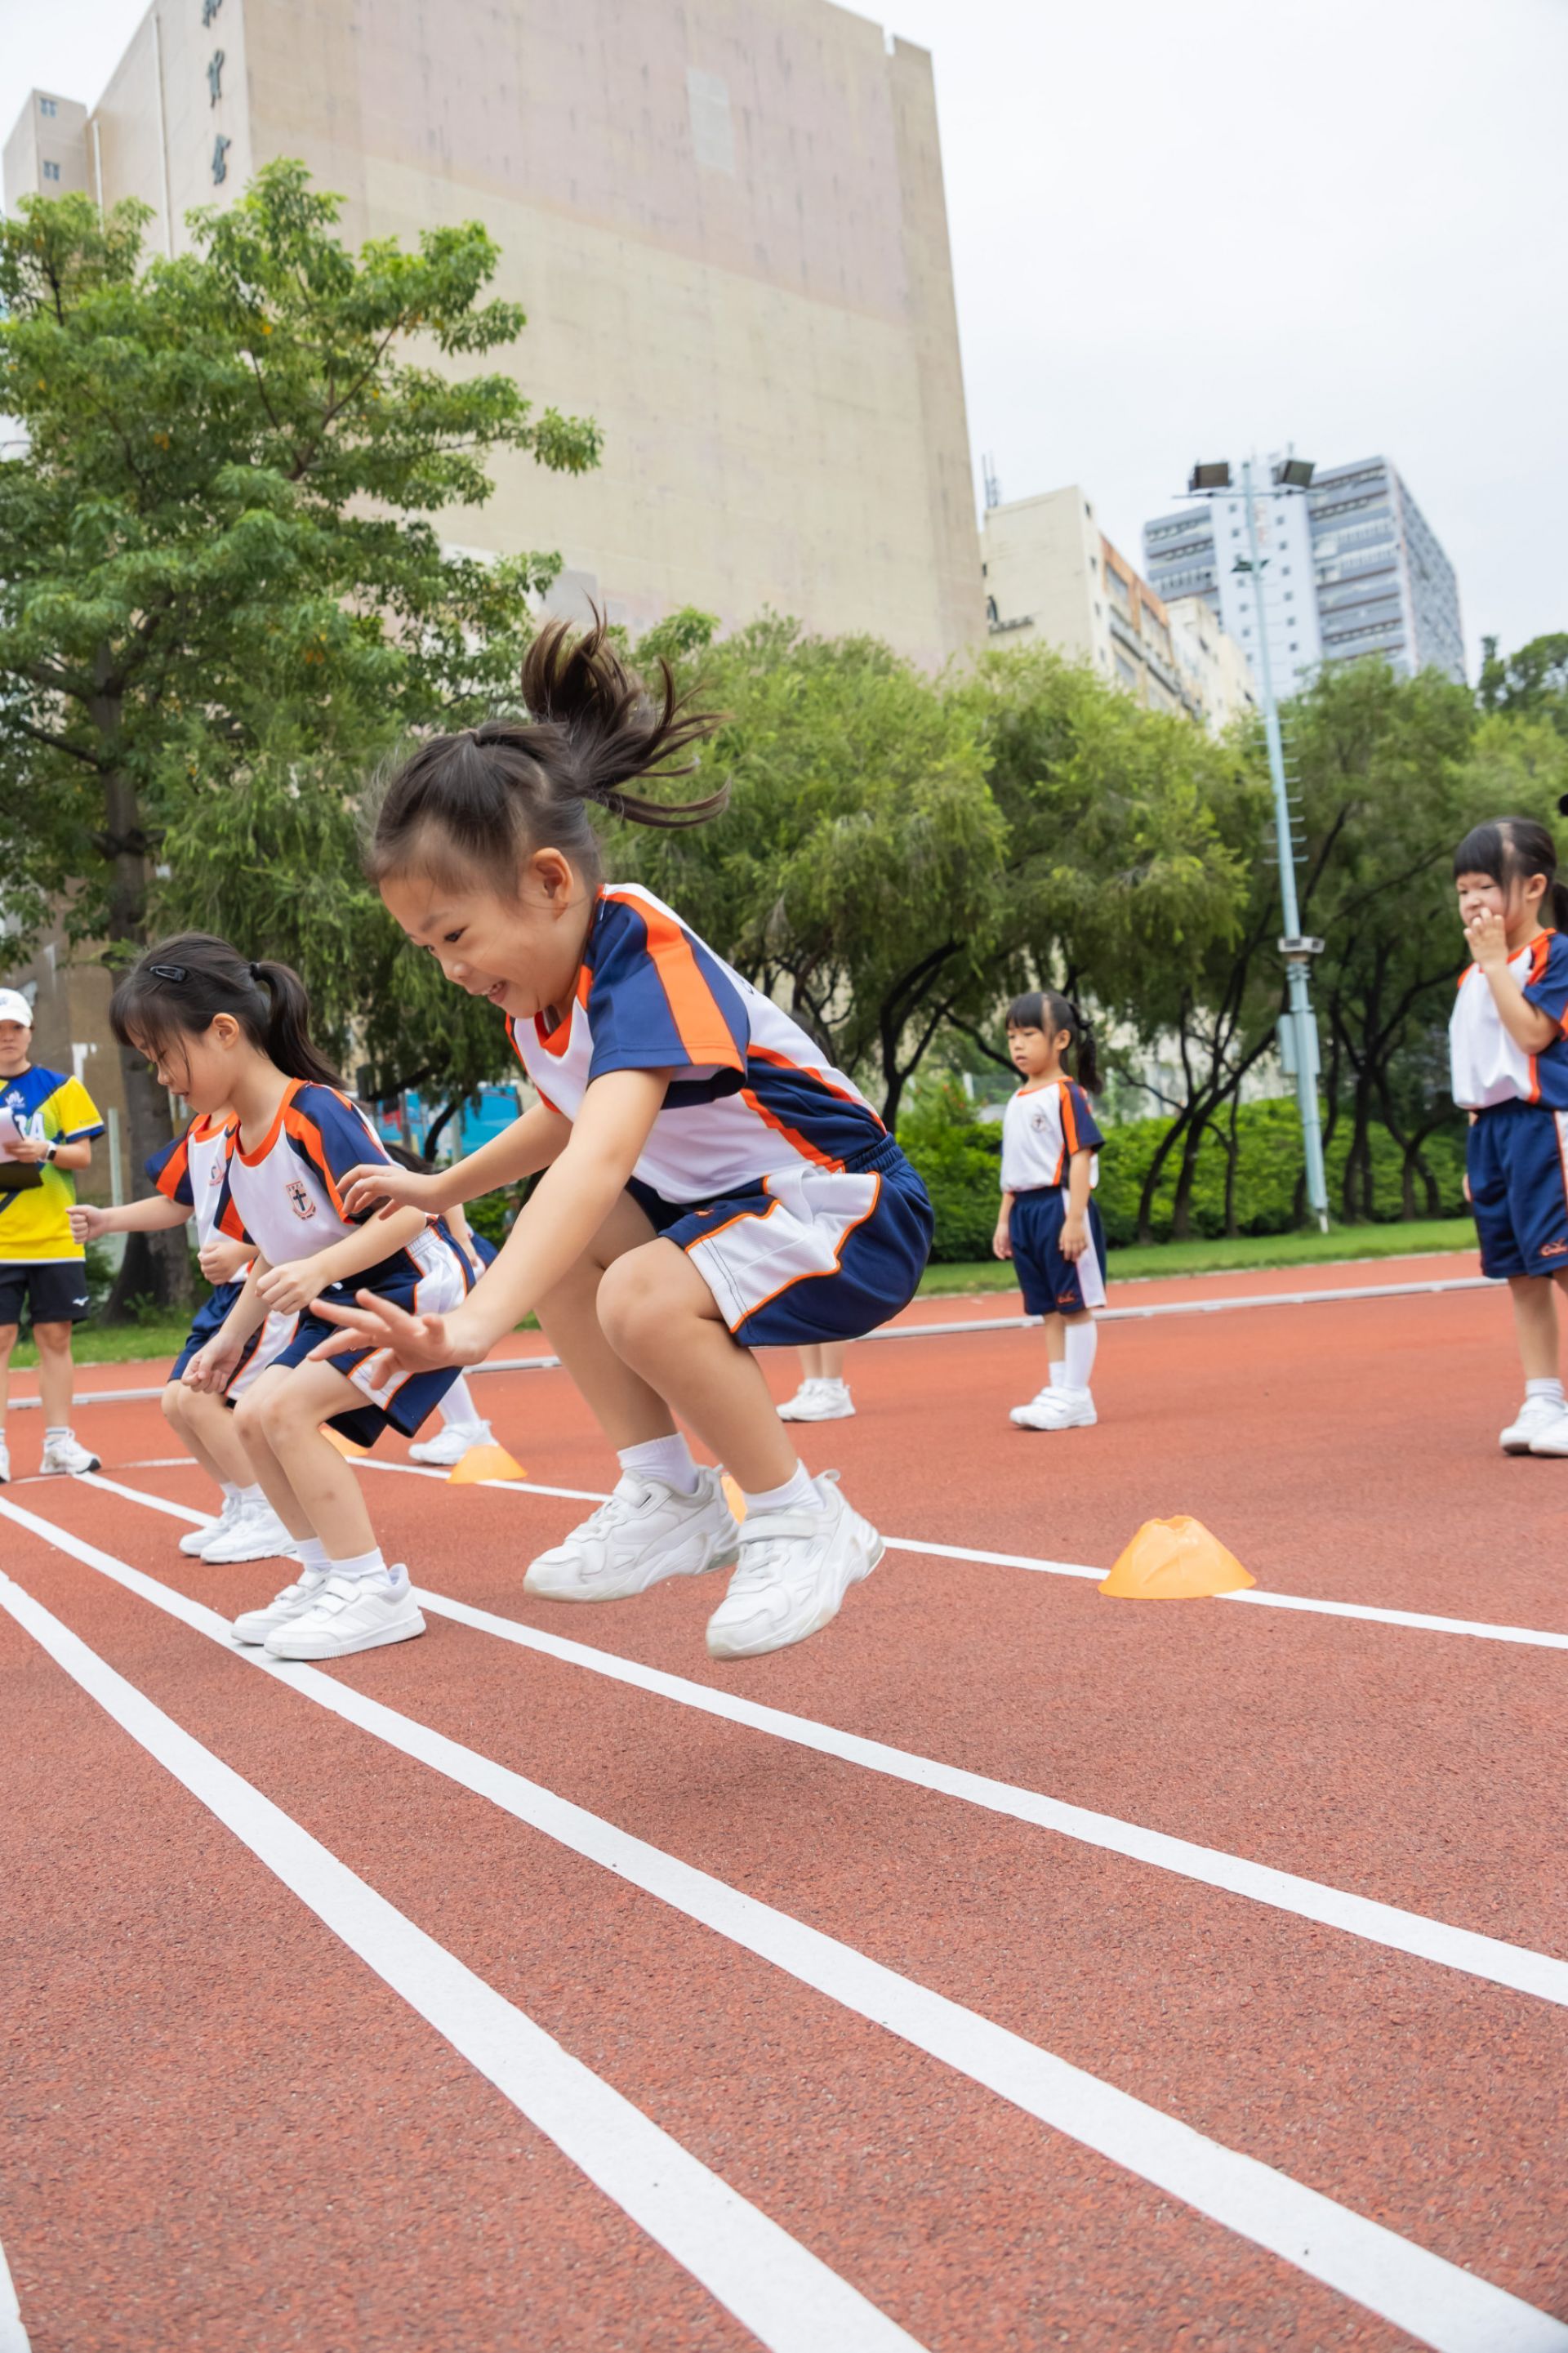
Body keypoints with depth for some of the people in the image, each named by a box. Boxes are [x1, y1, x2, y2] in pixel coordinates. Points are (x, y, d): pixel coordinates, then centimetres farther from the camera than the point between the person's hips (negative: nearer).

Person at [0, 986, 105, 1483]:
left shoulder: (61, 1087, 6)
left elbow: (83, 1155, 2)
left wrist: (46, 1151, -18)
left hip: (55, 1238, 0)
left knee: (55, 1337, 4)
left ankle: (59, 1443, 10)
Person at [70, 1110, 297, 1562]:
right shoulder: (198, 1130, 11)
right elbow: (176, 1203, 22)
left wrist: (244, 1251, -27)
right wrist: (105, 1220, 12)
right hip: (227, 1290, 10)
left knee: (200, 1398, -15)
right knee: (177, 1402, 9)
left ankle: (272, 1518, -2)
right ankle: (241, 1509, 23)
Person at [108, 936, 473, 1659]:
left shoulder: (315, 1113, -23)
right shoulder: (234, 1144, 5)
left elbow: (406, 1212, -28)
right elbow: (275, 1256, 17)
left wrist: (320, 1269, -37)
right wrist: (231, 1337, 14)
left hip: (412, 1286, -10)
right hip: (339, 1302, 10)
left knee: (285, 1407, -22)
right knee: (253, 1417, 6)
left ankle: (375, 1592, -12)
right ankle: (327, 1577, 17)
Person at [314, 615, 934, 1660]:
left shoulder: (643, 964, -27)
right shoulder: (545, 986, 1)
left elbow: (600, 1159, -44)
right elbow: (571, 1116, 23)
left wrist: (475, 1324, -55)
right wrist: (440, 1188, 20)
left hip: (854, 1215, -10)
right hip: (729, 1198, 10)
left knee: (643, 1298, -30)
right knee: (557, 1240, 3)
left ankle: (804, 1524, -8)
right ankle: (669, 1497, 8)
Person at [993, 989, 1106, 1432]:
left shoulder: (1067, 1094, -8)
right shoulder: (1016, 1103, 15)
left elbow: (1081, 1157, -14)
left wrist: (1075, 1219, -20)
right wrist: (1004, 1220, 16)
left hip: (1060, 1206, -8)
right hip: (1027, 1211, 8)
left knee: (1075, 1305, 0)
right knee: (1050, 1309, 11)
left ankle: (1075, 1397, 4)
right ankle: (1059, 1392, 17)